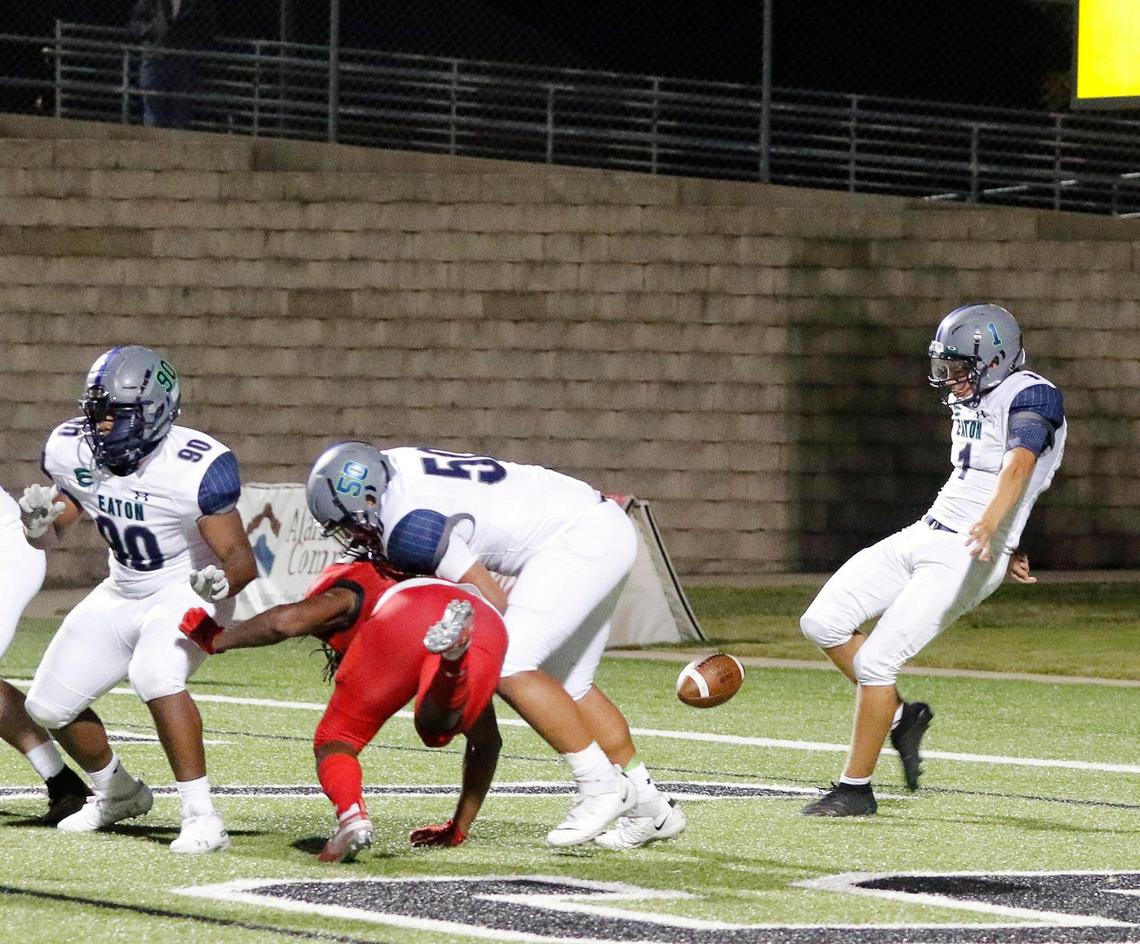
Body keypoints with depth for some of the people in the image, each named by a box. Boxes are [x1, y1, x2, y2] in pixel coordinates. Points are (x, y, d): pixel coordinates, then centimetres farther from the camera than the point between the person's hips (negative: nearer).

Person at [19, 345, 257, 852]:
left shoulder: (197, 467, -28)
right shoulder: (70, 449, -12)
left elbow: (242, 559, -26)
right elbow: (47, 538, 1)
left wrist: (222, 579, -49)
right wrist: (38, 521, -22)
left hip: (187, 593, -7)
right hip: (121, 595, 7)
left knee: (154, 676, -35)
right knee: (50, 704, 9)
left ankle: (202, 817, -29)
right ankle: (119, 793, 37)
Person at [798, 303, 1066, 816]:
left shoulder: (1030, 398, -13)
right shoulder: (974, 401, 17)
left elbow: (1019, 466, -32)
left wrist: (990, 525, -49)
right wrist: (1008, 547, 38)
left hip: (967, 555, -9)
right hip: (923, 536, 9)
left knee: (875, 660, -14)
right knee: (824, 622, 0)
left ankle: (856, 789, -2)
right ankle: (902, 716, 17)